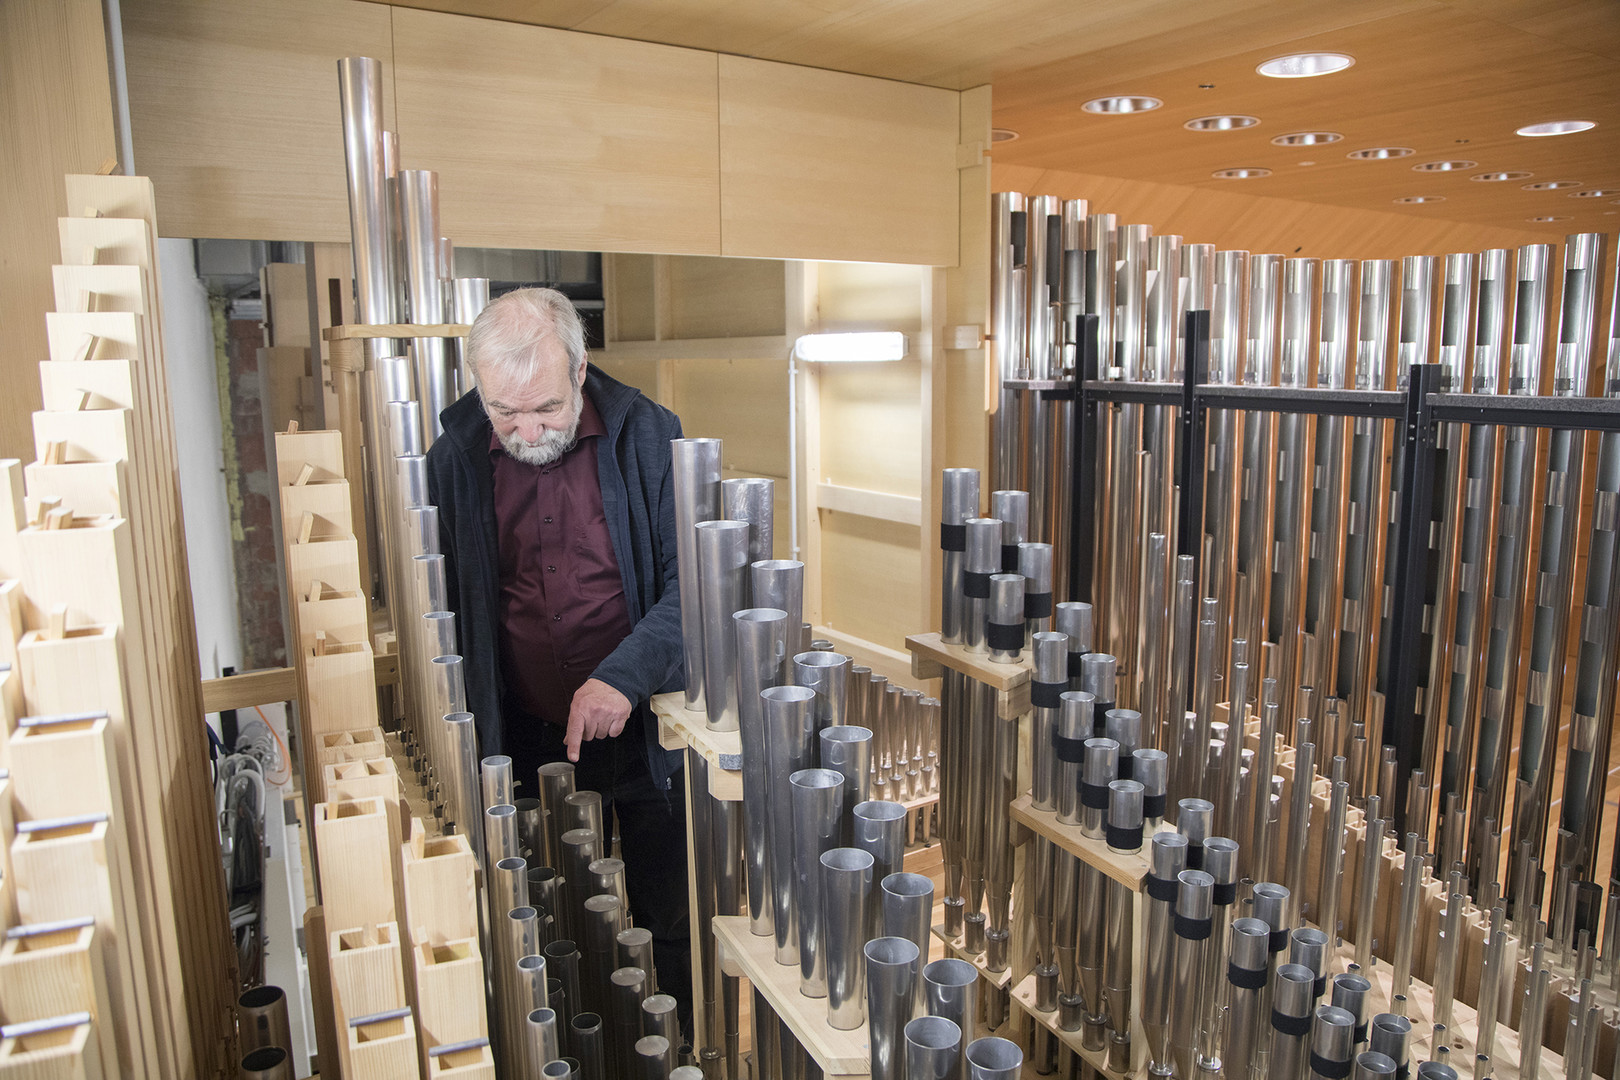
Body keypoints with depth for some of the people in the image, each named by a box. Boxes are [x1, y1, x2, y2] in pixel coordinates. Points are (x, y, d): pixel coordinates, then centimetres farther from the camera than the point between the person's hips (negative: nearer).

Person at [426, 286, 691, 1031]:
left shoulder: (647, 436, -9)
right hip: (528, 742, 2)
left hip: (646, 731, -1)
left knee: (669, 929, 12)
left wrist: (623, 675, -23)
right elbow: (441, 609, 6)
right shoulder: (454, 458, -2)